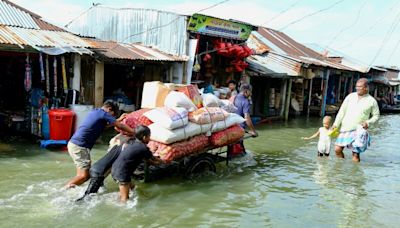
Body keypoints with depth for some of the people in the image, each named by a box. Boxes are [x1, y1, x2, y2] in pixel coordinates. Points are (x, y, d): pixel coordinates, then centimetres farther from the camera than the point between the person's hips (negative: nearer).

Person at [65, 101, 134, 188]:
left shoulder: (94, 111, 17)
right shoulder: (103, 113, -8)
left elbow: (105, 123, 35)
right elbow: (120, 126, -6)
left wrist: (118, 120, 38)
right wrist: (135, 132, 1)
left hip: (73, 143, 10)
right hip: (79, 146, -10)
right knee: (85, 174, -8)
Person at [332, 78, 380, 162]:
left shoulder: (372, 101, 0)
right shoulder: (350, 96, 6)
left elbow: (376, 115, 9)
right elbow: (342, 111, 7)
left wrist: (368, 122, -10)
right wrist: (336, 124, 1)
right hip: (345, 129, 3)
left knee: (356, 154, -2)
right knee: (337, 149, -2)